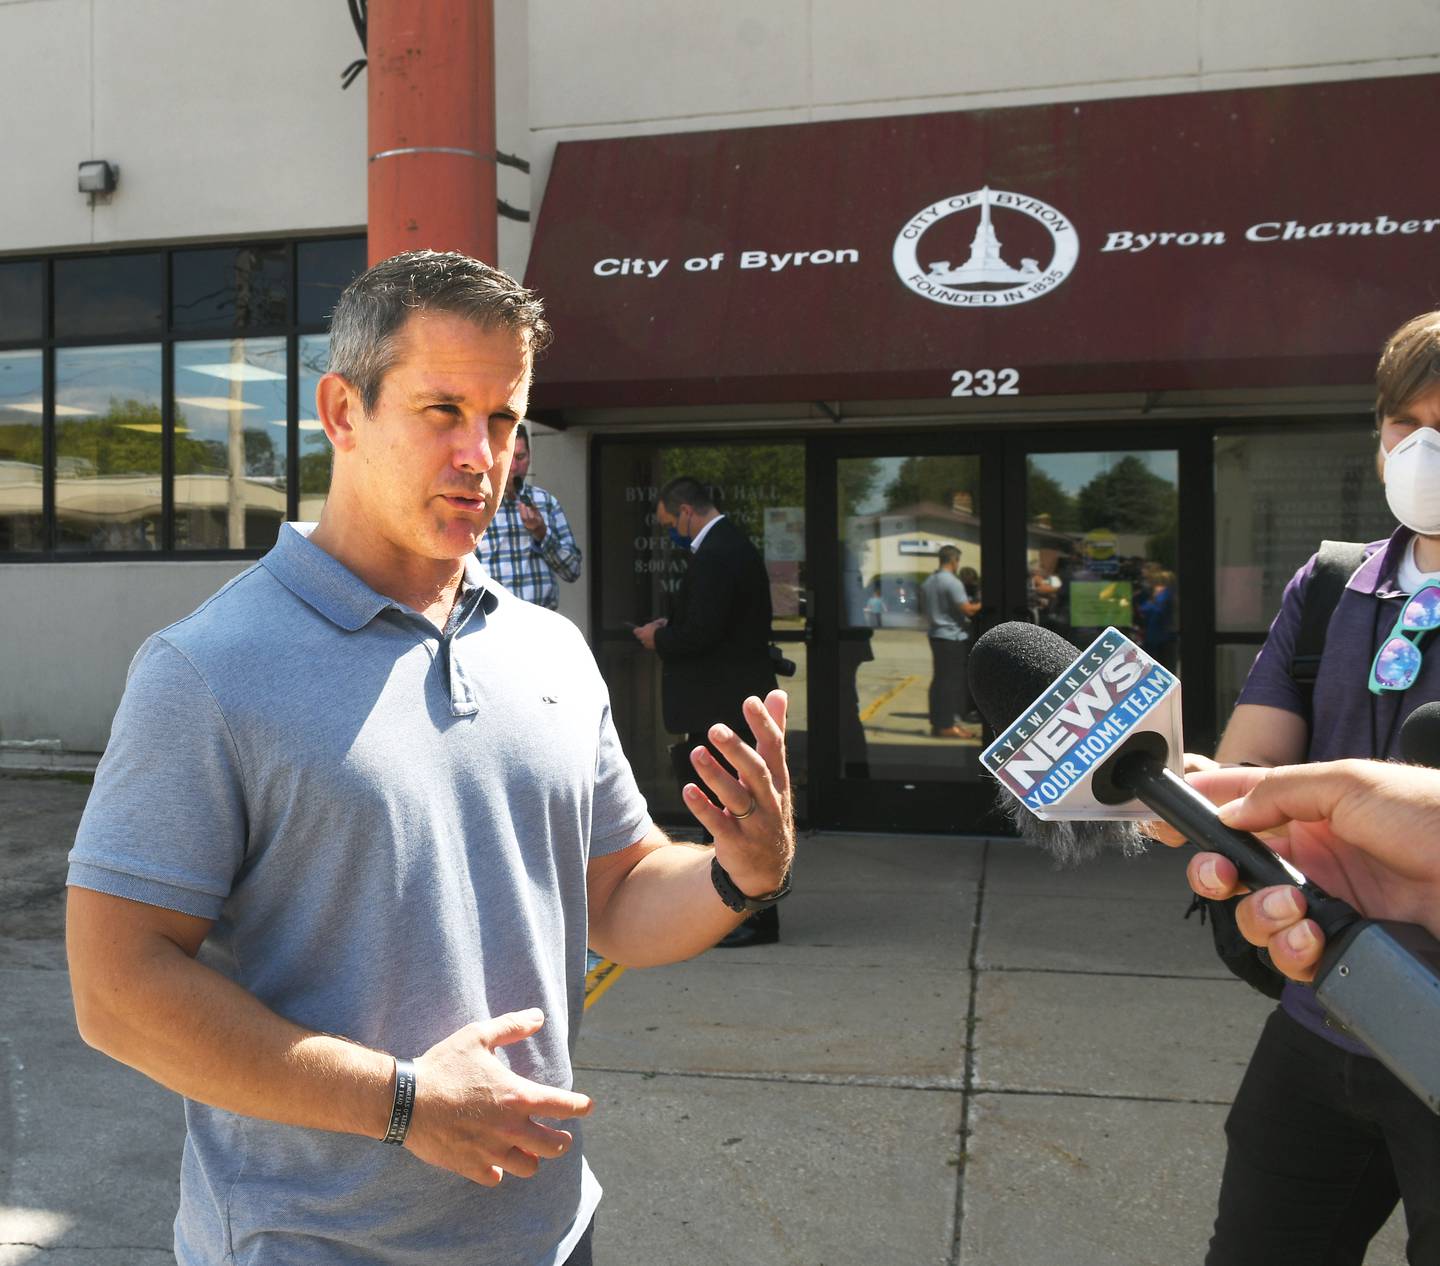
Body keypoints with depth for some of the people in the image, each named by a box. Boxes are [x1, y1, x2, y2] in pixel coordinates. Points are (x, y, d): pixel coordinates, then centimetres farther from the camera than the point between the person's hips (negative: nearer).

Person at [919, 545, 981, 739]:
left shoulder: (927, 582, 12)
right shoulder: (952, 582, -15)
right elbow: (967, 609, -18)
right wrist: (980, 605, -2)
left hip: (935, 635, 8)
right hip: (953, 636, -8)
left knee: (939, 678, 11)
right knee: (952, 681, -4)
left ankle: (937, 722, 13)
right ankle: (947, 725, -3)